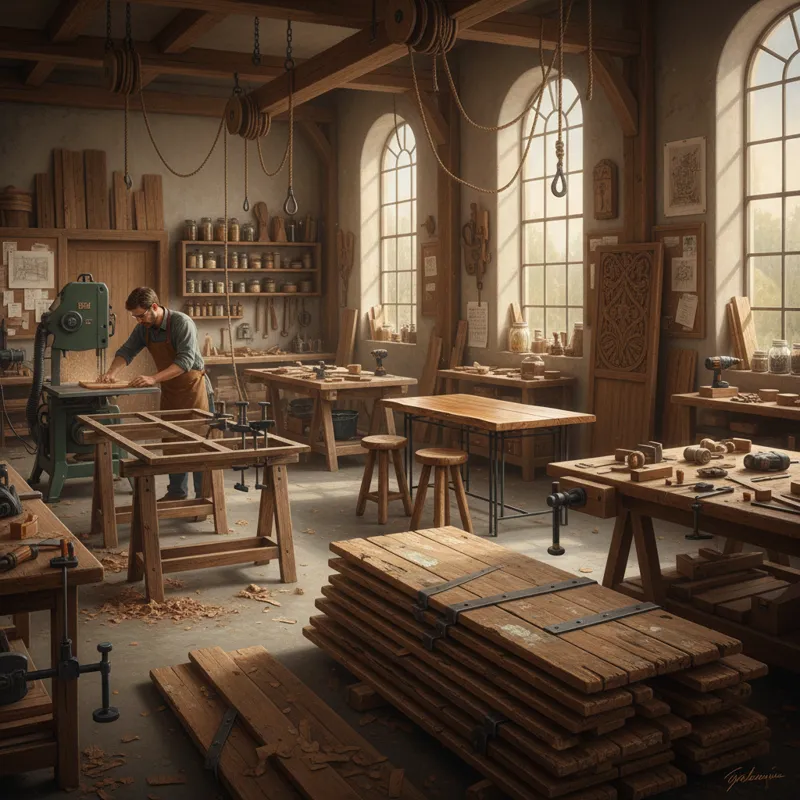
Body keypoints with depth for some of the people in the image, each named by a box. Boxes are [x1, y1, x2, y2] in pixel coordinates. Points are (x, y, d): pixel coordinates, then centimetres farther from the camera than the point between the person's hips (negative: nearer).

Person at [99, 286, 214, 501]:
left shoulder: (182, 323, -22)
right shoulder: (143, 328, 0)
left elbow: (185, 361, -30)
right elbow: (126, 351, 5)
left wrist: (153, 379, -36)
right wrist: (112, 372, -15)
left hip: (193, 389, -7)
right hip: (169, 392, 7)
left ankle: (203, 496, 1)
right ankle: (177, 492, 24)